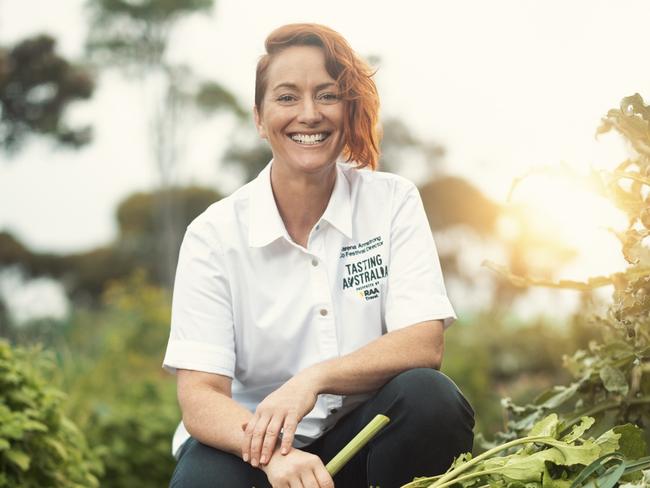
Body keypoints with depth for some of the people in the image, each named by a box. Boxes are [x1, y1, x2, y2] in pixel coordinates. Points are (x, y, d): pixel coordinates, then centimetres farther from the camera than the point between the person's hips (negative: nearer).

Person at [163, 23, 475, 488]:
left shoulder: (392, 201, -3)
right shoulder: (214, 234, -7)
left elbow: (424, 344, -12)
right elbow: (199, 395, -14)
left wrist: (313, 379, -29)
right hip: (251, 442, -2)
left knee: (429, 396, -29)